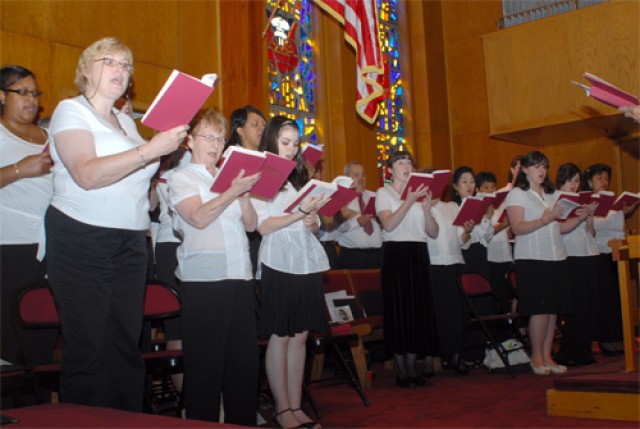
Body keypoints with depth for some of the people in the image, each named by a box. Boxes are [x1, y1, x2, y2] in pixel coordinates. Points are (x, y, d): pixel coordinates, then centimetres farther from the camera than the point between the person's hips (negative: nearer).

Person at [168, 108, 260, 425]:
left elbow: (251, 224, 14)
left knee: (244, 357, 7)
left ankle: (243, 421, 16)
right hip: (204, 279, -5)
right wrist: (232, 192, -19)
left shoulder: (229, 178, 20)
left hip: (240, 276, 6)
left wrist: (245, 194, -1)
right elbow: (199, 218, -12)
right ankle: (202, 421, 8)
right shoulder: (181, 178, 5)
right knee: (206, 360, -2)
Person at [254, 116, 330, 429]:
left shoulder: (301, 177, 18)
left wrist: (313, 221, -5)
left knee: (300, 336, 6)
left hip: (307, 262, 6)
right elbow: (263, 226, -9)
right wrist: (301, 213, -16)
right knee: (280, 336, -1)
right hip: (279, 263, -6)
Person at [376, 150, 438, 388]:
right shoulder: (384, 193, 3)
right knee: (399, 309, -5)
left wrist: (426, 208, -8)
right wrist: (409, 202, -21)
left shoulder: (420, 192, 16)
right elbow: (388, 225, -15)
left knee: (418, 308, 3)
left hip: (419, 255, 5)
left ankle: (412, 368, 12)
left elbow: (434, 233, 8)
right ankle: (401, 371, 2)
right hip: (396, 254, -5)